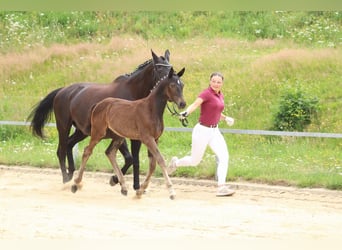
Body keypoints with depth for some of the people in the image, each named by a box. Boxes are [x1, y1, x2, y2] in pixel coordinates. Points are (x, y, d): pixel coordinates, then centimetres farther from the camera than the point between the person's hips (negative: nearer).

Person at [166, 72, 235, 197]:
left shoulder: (220, 95, 8)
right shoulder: (206, 93, -15)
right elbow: (195, 104, -32)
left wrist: (226, 118, 4)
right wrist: (185, 113, -52)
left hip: (214, 131, 7)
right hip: (202, 131, -7)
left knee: (224, 156, -13)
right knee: (195, 161, 7)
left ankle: (221, 186, -14)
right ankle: (175, 163, 38)